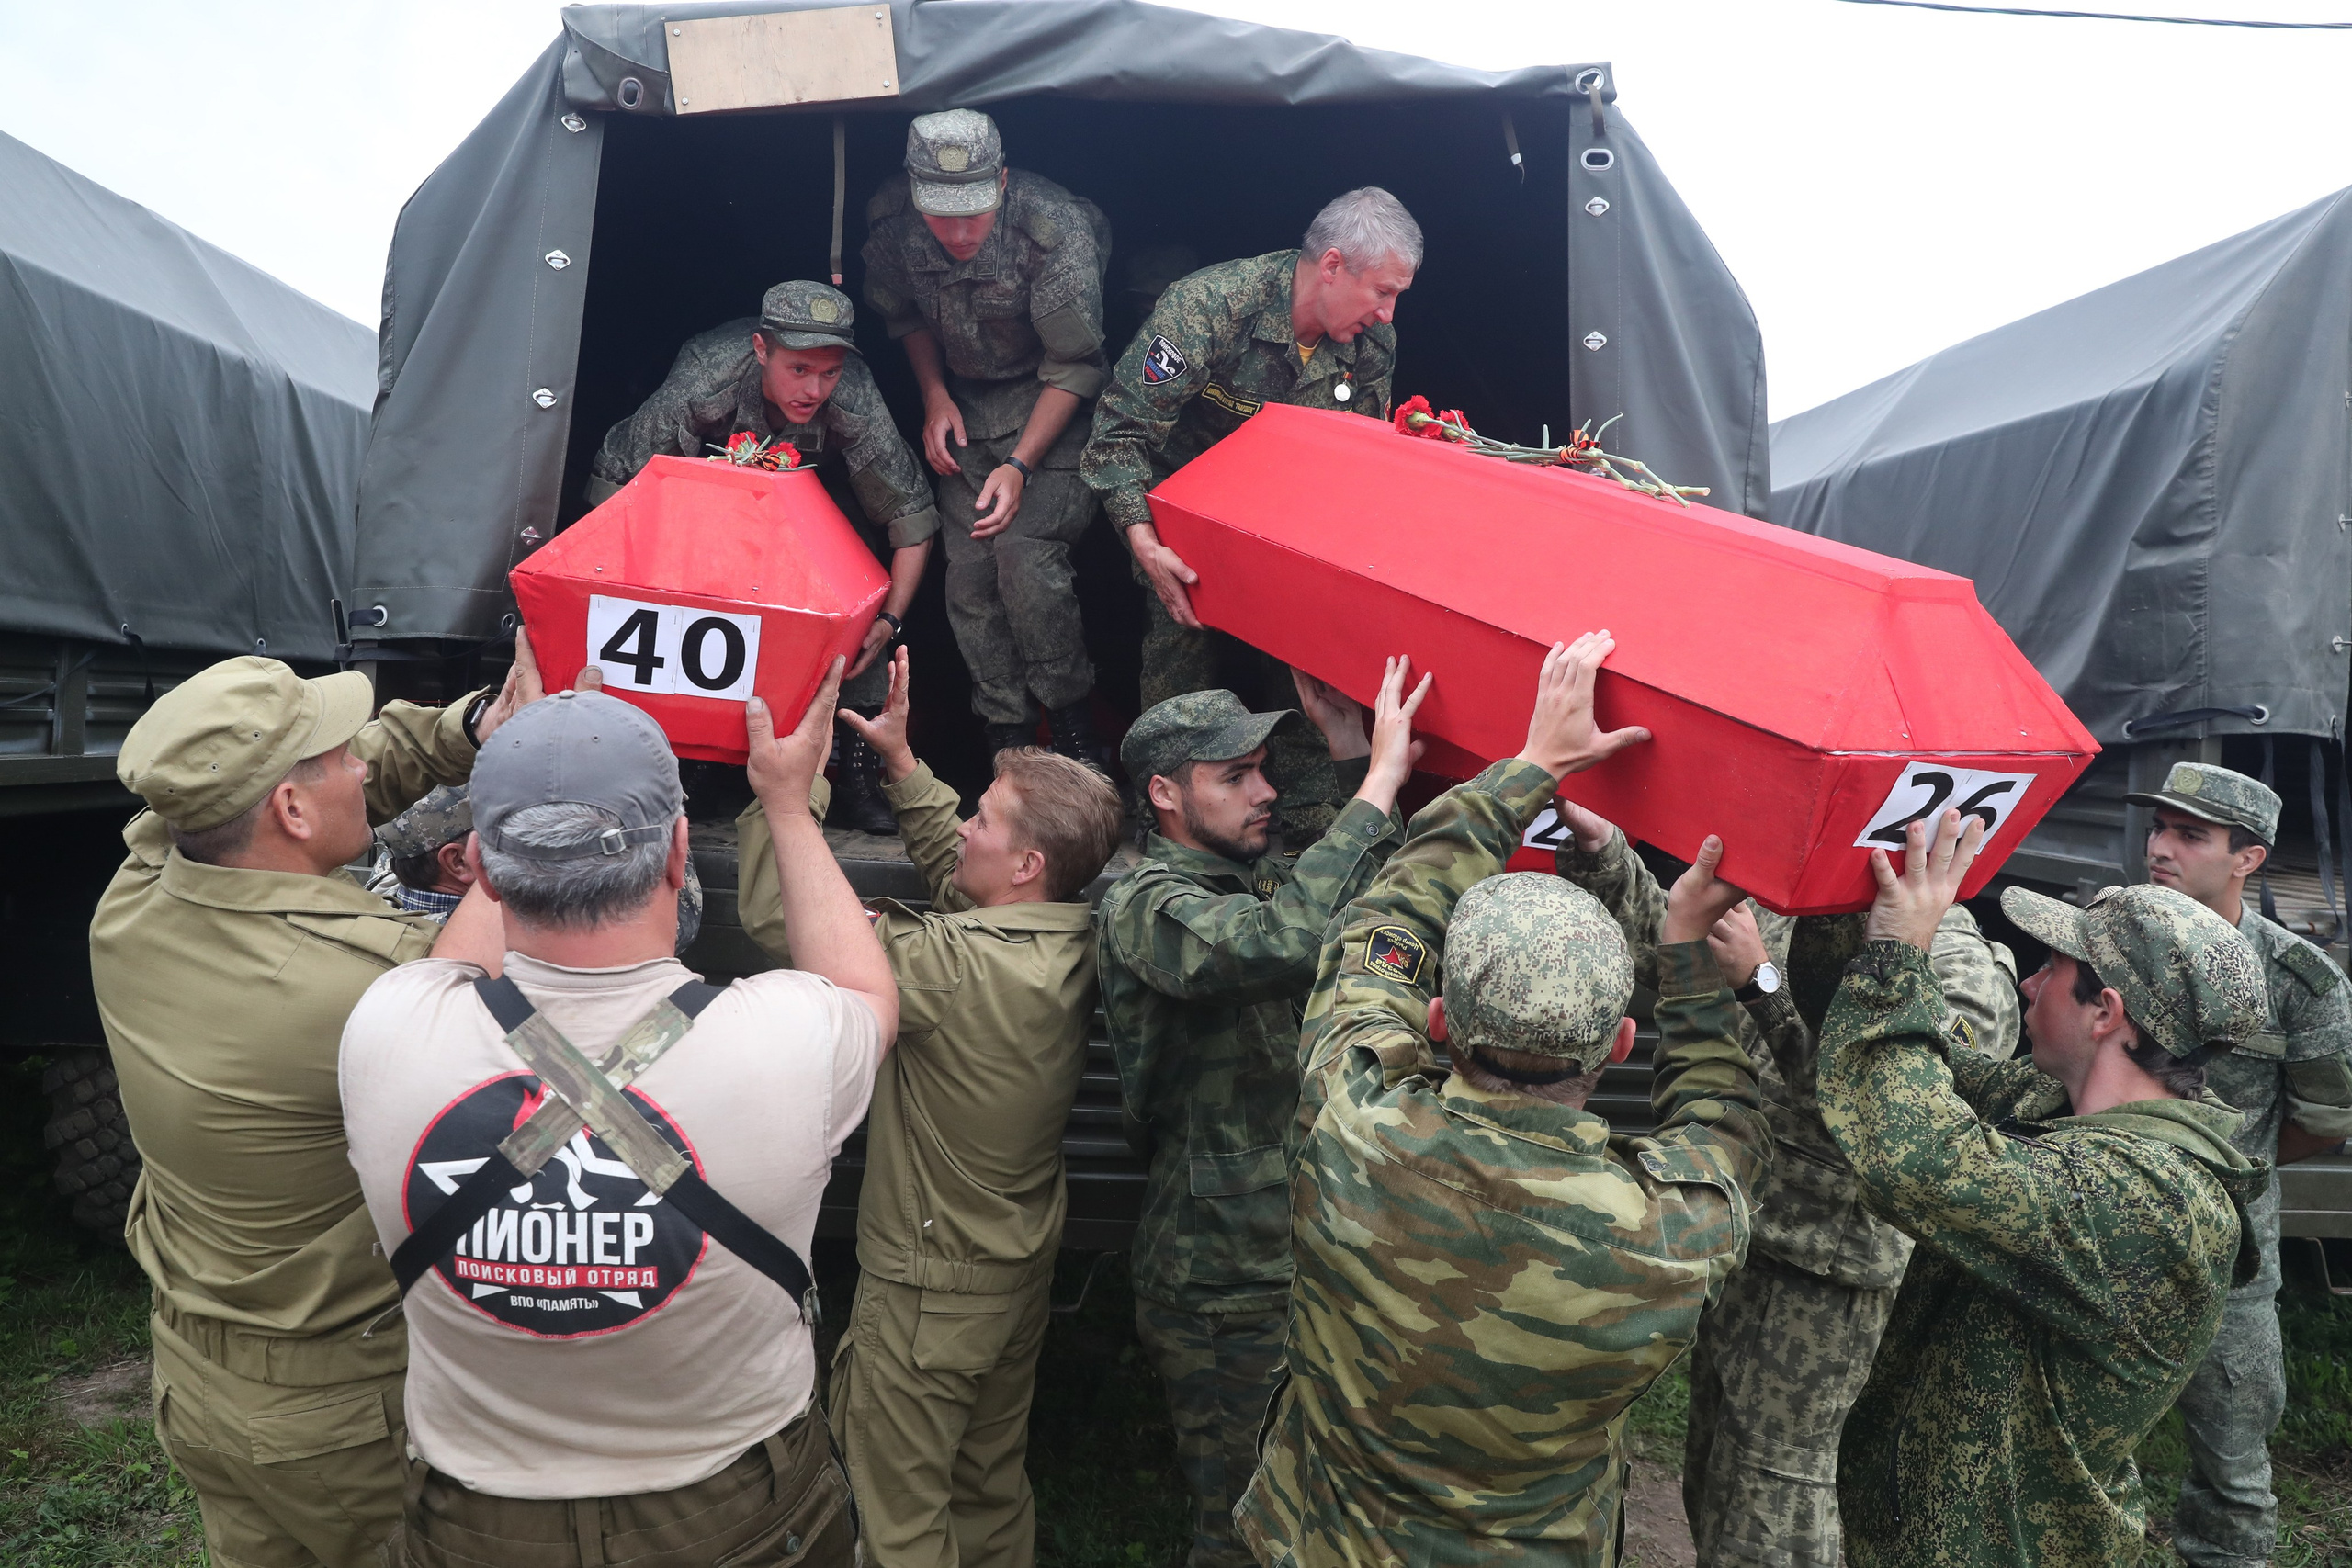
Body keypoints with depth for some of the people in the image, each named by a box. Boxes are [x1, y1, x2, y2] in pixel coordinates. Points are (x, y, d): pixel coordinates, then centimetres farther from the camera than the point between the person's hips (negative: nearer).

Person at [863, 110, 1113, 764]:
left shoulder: (1056, 228, -28)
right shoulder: (890, 218, -13)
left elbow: (1073, 366, -19)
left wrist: (1020, 465, -24)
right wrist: (935, 396, -3)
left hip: (1052, 398, -4)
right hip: (963, 399, 5)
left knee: (1024, 551, -23)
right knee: (968, 569, -8)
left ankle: (1078, 737, -6)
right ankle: (1010, 747, 3)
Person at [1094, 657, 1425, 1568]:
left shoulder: (1266, 878, 9)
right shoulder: (1143, 904, -16)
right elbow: (1282, 942, -35)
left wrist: (1354, 759, -6)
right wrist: (1379, 781, -30)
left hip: (1310, 1251, 7)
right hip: (1225, 1281, -7)